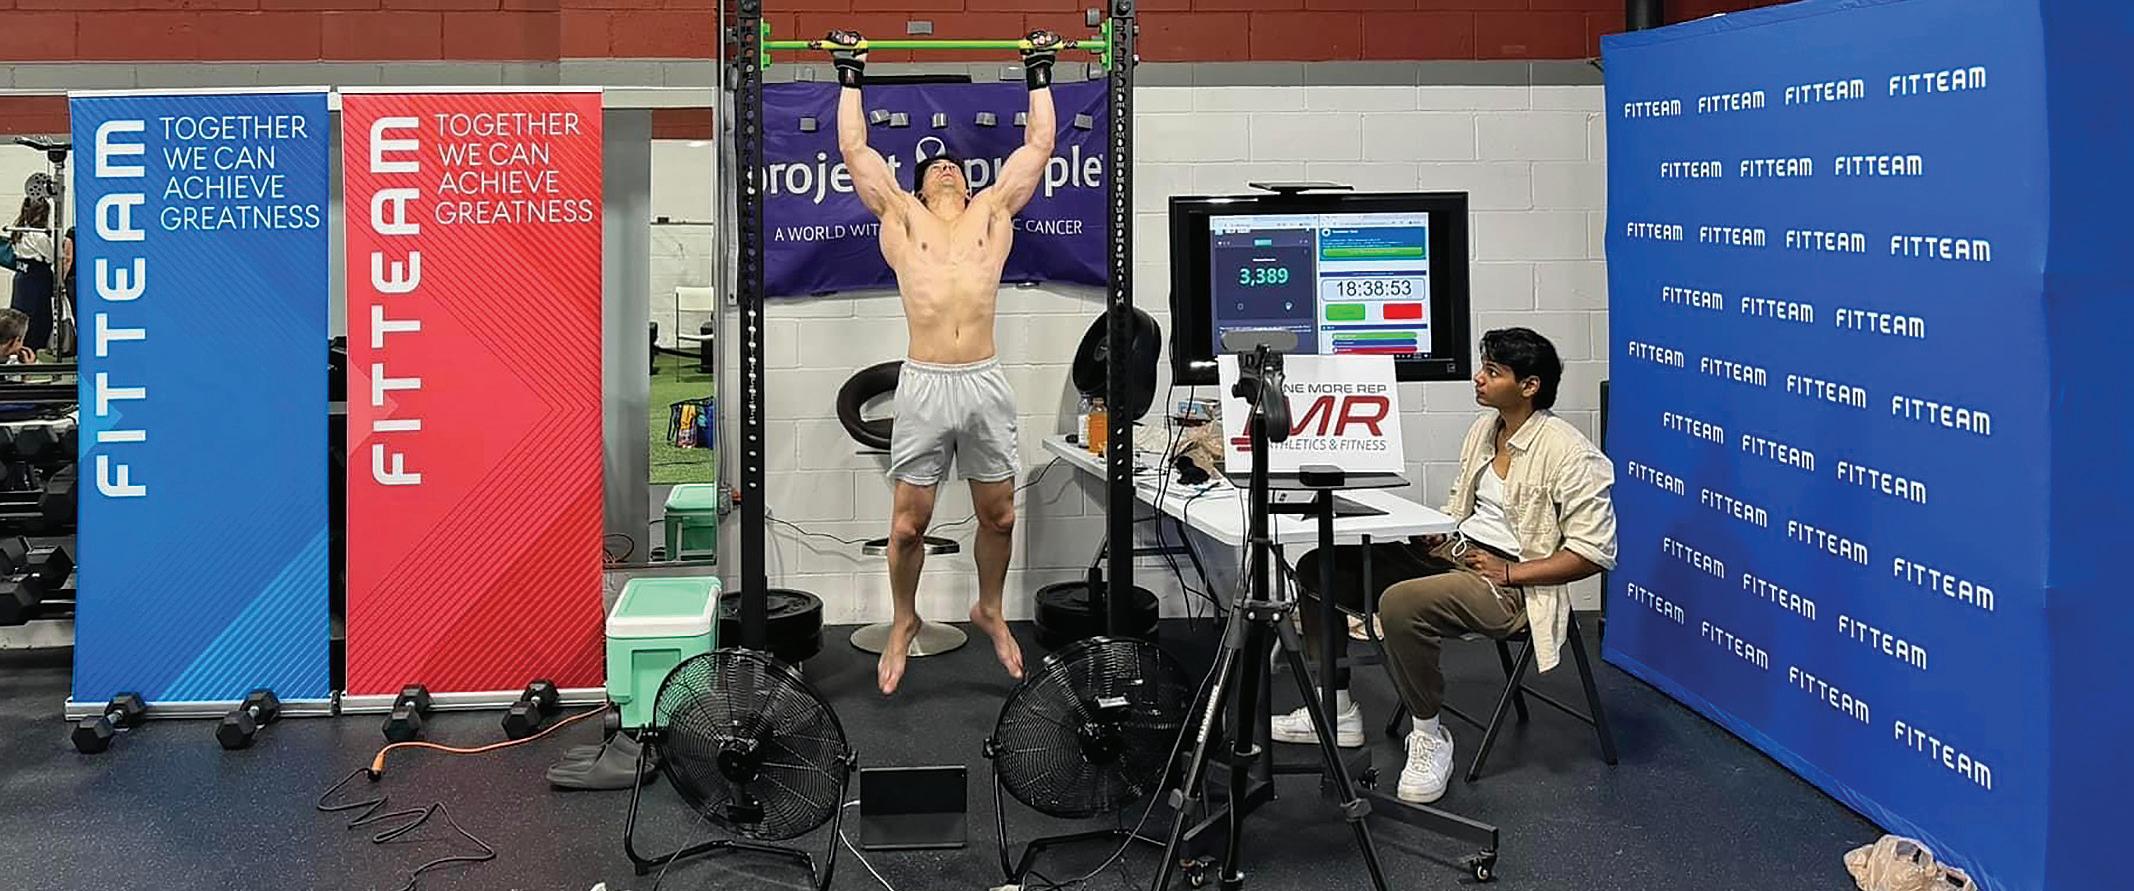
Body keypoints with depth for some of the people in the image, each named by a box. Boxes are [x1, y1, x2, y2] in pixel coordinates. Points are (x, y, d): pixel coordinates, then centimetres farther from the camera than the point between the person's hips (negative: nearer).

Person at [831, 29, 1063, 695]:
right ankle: (904, 622, 22)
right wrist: (851, 77, 20)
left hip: (985, 383, 1)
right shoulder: (901, 215, 13)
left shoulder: (994, 210, 16)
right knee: (909, 522, 3)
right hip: (923, 385, -1)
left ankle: (989, 609, 31)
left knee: (998, 514, 9)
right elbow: (854, 148, 15)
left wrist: (1039, 73, 24)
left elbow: (1038, 143, 19)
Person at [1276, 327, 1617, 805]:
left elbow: (1596, 551, -17)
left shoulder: (1568, 453, -15)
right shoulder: (1483, 429, 11)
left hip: (1514, 586, -9)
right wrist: (1437, 535, 2)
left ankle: (1430, 738, -16)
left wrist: (1509, 573, -19)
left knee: (1400, 603, -37)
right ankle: (1337, 712, 10)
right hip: (1455, 556, 9)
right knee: (1317, 567, 2)